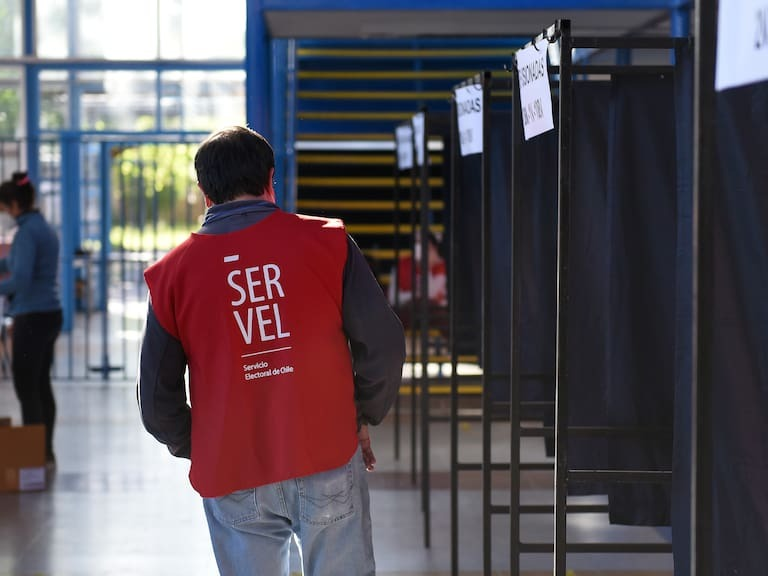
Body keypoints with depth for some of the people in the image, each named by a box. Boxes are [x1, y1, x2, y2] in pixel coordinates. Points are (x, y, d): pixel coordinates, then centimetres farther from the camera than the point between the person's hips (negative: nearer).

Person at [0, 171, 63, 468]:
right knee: (42, 385, 14)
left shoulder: (27, 232, -16)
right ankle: (46, 452, 20)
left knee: (26, 388, -3)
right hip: (51, 314, 9)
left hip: (31, 318, -9)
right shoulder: (44, 228, 14)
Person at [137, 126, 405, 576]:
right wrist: (364, 418, 12)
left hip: (231, 478, 2)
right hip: (328, 462, -1)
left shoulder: (173, 272, 2)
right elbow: (383, 343, -3)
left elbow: (157, 394, 3)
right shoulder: (327, 242, -2)